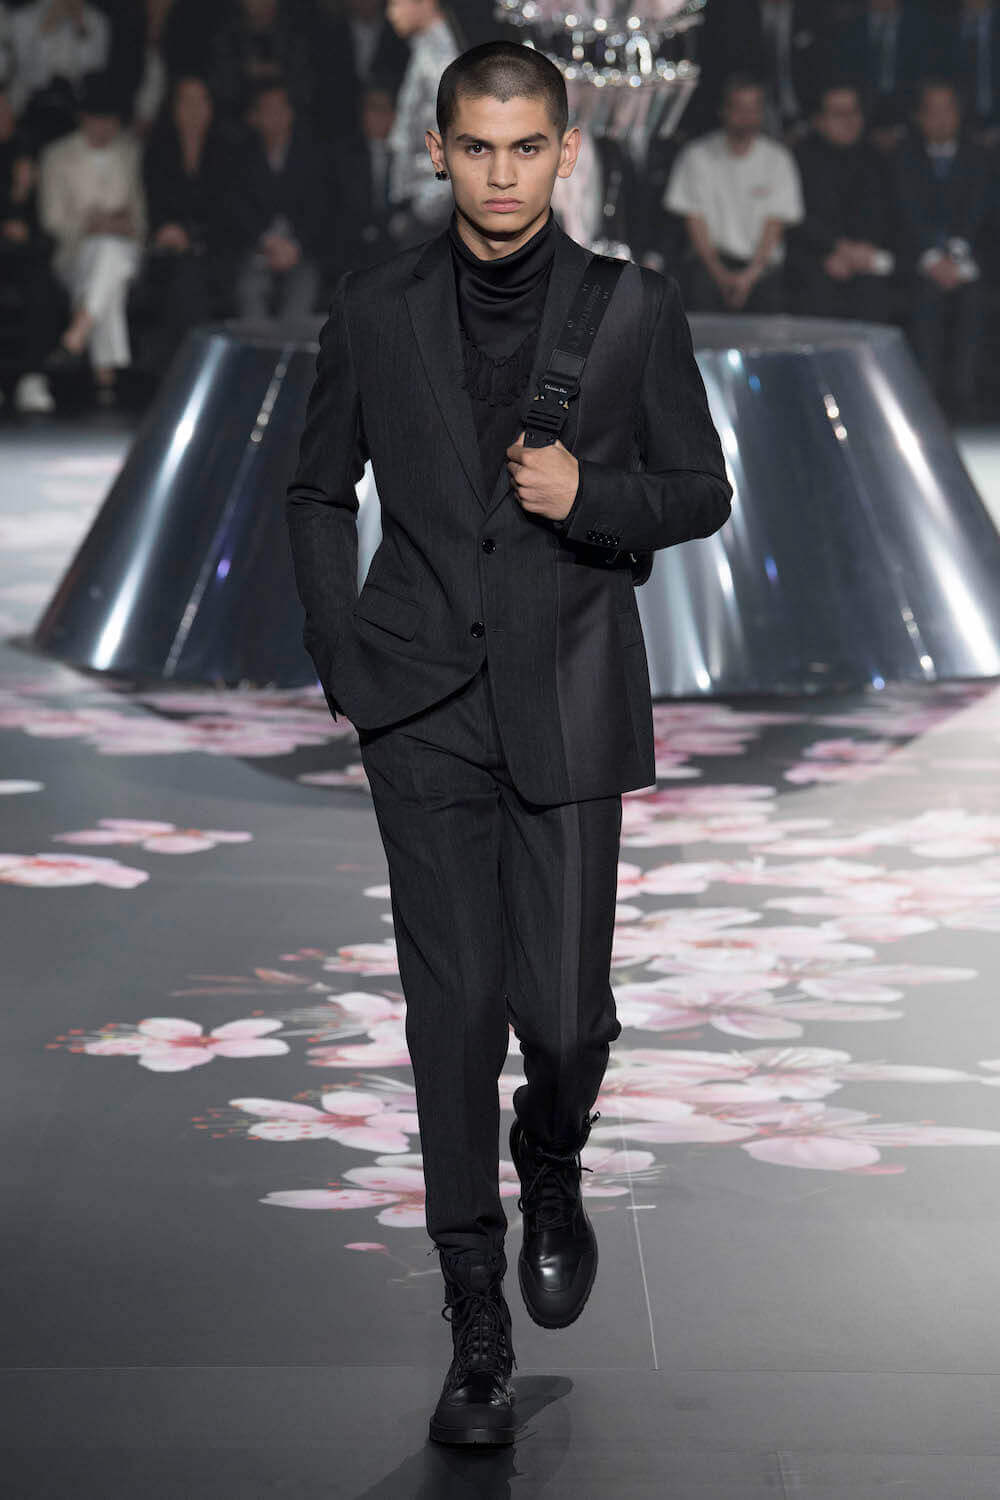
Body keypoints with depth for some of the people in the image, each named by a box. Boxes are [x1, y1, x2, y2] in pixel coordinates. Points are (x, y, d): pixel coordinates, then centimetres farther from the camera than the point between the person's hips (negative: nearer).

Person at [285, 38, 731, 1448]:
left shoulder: (637, 309, 1)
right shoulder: (375, 310, 4)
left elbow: (701, 490, 7)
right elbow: (319, 492, 14)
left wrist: (595, 496, -13)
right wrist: (347, 662, 4)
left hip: (569, 707, -1)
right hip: (425, 710, 1)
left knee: (566, 1010, -4)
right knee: (454, 1008, 0)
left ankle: (552, 1169, 33)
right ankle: (477, 1323, 11)